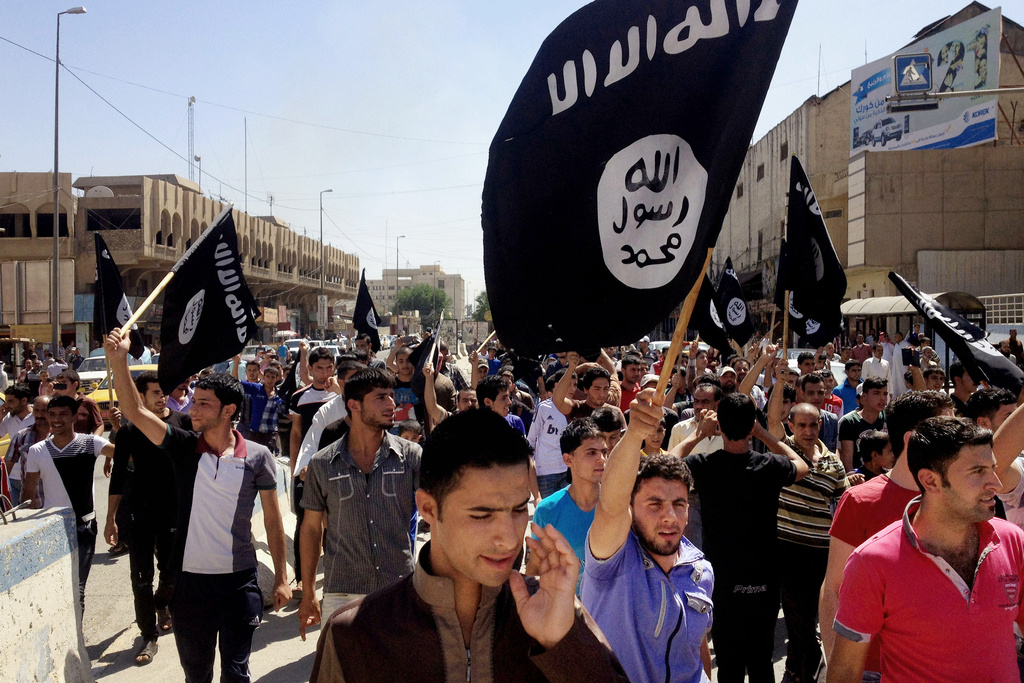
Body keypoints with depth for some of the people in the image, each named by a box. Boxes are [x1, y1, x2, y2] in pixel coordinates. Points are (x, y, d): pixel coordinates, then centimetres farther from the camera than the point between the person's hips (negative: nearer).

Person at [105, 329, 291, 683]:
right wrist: (119, 361, -26)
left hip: (239, 582, -2)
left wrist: (281, 578, 1)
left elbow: (272, 521, 0)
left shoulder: (257, 456, -7)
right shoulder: (184, 447, -2)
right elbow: (135, 411, -13)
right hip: (189, 579, 2)